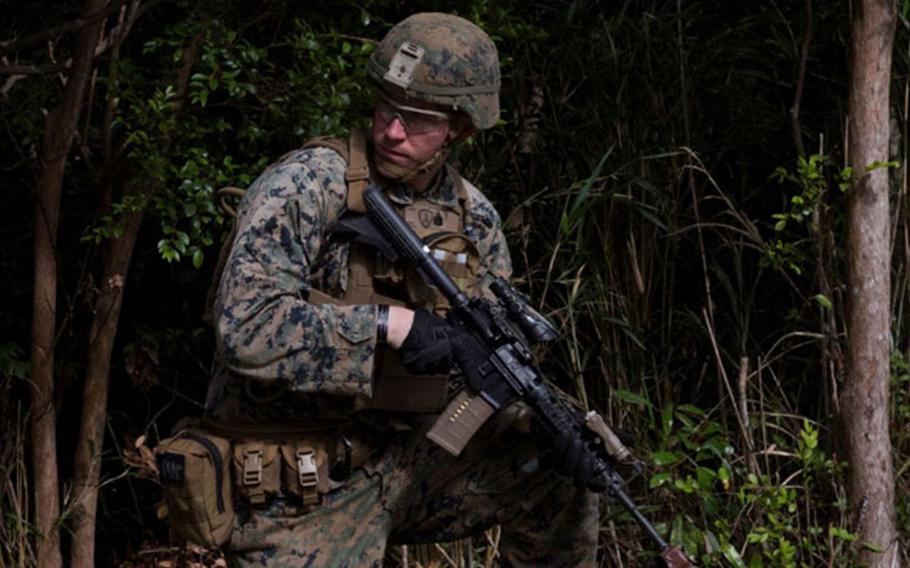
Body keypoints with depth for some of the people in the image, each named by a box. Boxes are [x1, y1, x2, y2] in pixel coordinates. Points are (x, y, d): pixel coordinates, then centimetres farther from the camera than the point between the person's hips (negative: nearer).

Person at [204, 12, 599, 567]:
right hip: (304, 494, -6)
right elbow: (244, 326, -25)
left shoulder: (473, 216, 5)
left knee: (558, 469, -6)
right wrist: (389, 325, -29)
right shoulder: (308, 183, -14)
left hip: (408, 456, 6)